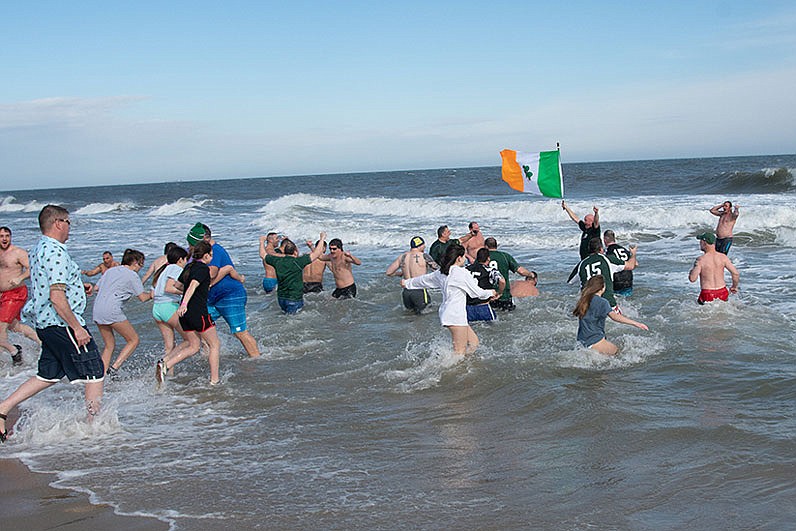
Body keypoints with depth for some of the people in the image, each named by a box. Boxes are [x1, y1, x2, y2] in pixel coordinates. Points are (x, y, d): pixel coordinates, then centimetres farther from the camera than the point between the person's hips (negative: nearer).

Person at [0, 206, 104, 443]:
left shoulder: (38, 250, 13)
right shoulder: (56, 253, -19)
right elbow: (57, 297, -25)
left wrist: (77, 287, 19)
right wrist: (77, 327, -21)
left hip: (44, 323, 10)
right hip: (61, 323, -10)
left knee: (48, 375, 17)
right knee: (95, 374, 1)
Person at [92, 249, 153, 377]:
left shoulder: (110, 270, 20)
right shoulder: (132, 275, 0)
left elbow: (96, 287, 22)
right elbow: (142, 298, 1)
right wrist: (151, 294, 21)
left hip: (97, 309, 8)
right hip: (111, 310, -8)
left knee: (109, 345, 17)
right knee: (134, 340, 4)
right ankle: (114, 367, -8)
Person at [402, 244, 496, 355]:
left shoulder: (441, 273, 11)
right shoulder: (462, 273, -12)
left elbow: (424, 279, 26)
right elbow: (477, 292, -5)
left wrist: (407, 282, 44)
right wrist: (490, 293, 16)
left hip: (446, 314, 9)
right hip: (456, 316, -9)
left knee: (473, 342, 14)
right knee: (459, 352, -5)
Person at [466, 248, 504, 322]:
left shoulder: (467, 268, 10)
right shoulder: (490, 270, -4)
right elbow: (502, 281, -21)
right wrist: (499, 293, -2)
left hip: (467, 307, 4)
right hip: (483, 307, -4)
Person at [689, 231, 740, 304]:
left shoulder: (700, 260, -10)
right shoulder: (723, 257, 1)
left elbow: (692, 279, -17)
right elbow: (736, 273, -2)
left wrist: (691, 271, 6)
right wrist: (734, 286, 16)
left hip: (707, 295, -4)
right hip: (722, 294, 4)